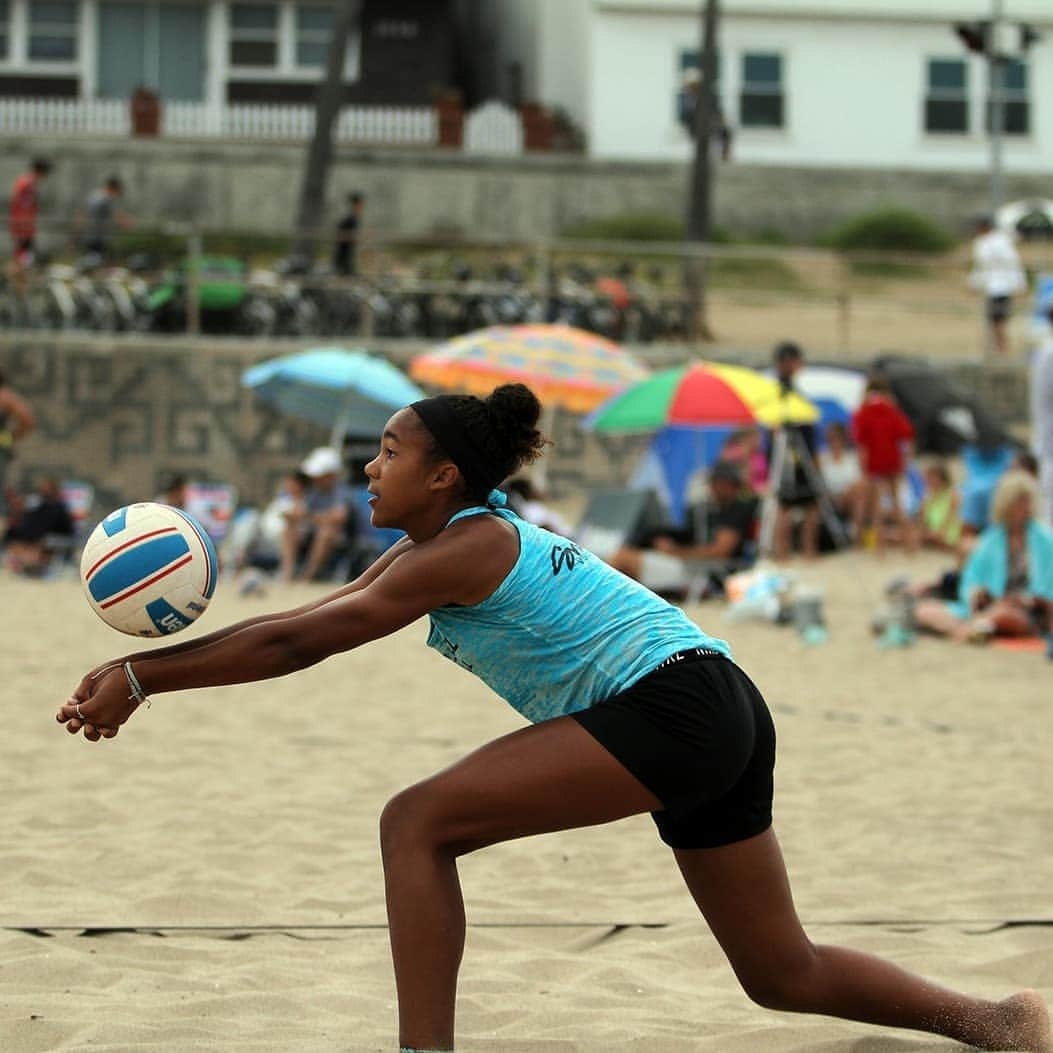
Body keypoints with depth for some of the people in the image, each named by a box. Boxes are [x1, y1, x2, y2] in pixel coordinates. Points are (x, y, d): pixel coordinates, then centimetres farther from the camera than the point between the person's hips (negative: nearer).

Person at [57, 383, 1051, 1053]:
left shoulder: (464, 548, -10)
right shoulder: (438, 545, 17)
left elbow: (297, 643, -13)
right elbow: (304, 620, 19)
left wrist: (142, 679, -10)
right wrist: (147, 661, 15)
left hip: (672, 708, -11)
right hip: (718, 722, 11)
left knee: (416, 824, -13)